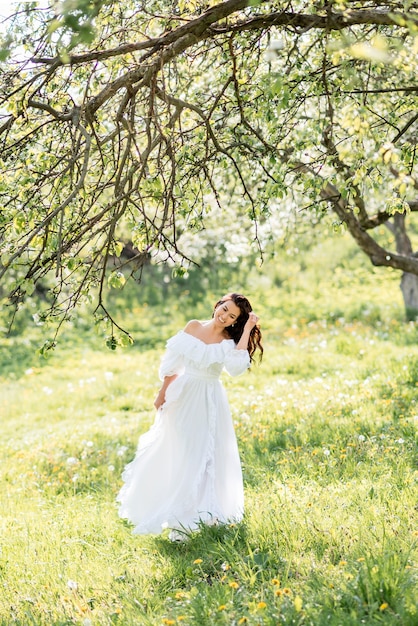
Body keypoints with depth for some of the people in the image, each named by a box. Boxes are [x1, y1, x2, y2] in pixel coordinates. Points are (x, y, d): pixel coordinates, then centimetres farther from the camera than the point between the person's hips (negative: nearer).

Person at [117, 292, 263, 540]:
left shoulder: (228, 342, -5)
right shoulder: (193, 327, 1)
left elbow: (237, 366, -27)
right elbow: (173, 363, 6)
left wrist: (247, 331, -21)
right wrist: (162, 394, 4)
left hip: (209, 402, -1)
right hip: (183, 398, 1)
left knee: (204, 456, 1)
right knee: (178, 454, 6)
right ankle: (178, 515, 16)